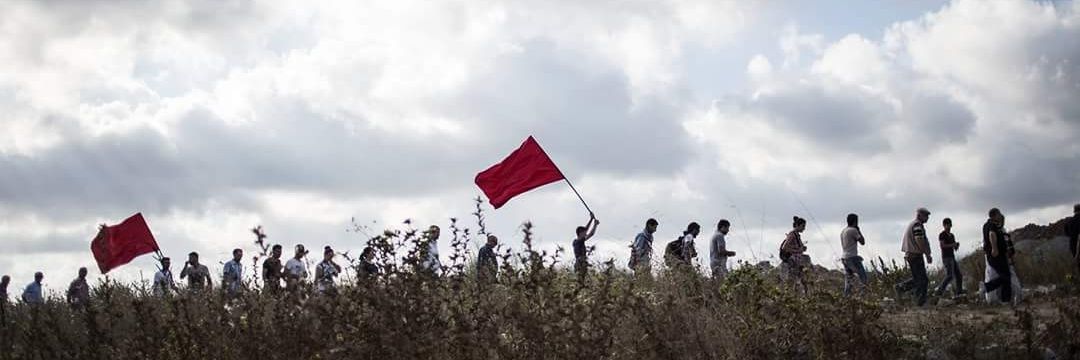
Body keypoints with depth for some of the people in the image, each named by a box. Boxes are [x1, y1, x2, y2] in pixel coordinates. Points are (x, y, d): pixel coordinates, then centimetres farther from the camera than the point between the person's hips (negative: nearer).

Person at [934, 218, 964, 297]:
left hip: (952, 257, 8)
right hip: (946, 257, -8)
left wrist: (957, 245, -2)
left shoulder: (952, 235, 18)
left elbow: (955, 248, 20)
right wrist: (952, 245, -19)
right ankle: (939, 291, -15)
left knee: (959, 275, 5)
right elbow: (942, 245, -17)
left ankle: (959, 292, 11)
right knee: (950, 276, -17)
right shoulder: (942, 235, -5)